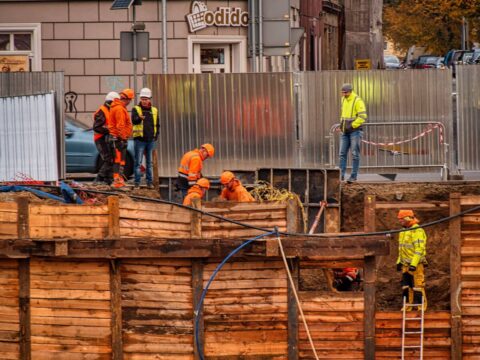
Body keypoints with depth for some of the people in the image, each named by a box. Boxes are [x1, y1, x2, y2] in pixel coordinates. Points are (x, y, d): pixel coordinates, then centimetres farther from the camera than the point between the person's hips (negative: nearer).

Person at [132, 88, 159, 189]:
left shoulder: (154, 110, 12)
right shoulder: (136, 109, 0)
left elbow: (157, 125, 19)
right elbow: (134, 120, -19)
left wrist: (156, 136, 5)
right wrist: (139, 118, -41)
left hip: (151, 140, 4)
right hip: (139, 139, -4)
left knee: (150, 163, 8)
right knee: (138, 162, -4)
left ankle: (150, 182, 13)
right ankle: (137, 183, -3)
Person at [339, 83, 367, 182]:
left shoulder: (358, 101, -14)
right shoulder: (344, 99, 10)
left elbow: (363, 116, -20)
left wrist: (352, 126, -17)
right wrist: (342, 123, 11)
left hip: (355, 130, -7)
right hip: (345, 132, 7)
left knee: (355, 154, -2)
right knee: (342, 153, 0)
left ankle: (353, 176, 2)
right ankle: (341, 175, -1)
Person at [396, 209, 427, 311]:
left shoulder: (418, 231, -12)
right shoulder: (404, 232, 18)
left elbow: (419, 249, -19)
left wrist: (414, 264, -24)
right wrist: (399, 261, 21)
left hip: (415, 264, -9)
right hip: (405, 264, 9)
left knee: (417, 286, -8)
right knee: (406, 286, 9)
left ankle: (421, 306, -3)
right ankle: (407, 305, 15)